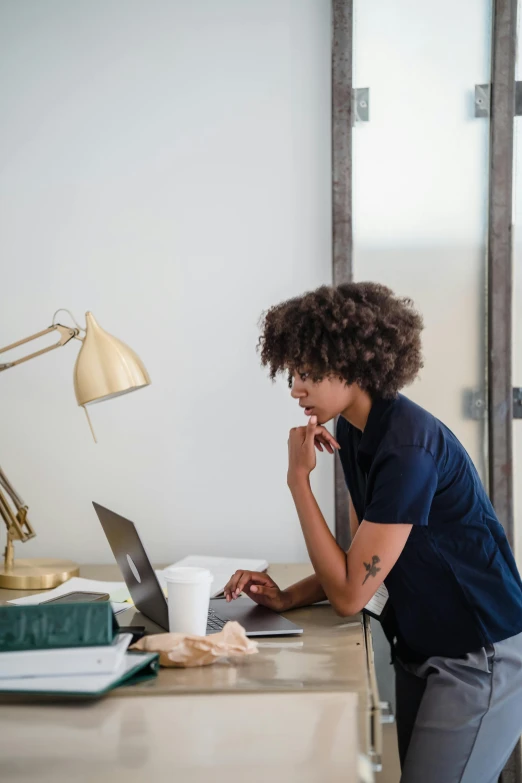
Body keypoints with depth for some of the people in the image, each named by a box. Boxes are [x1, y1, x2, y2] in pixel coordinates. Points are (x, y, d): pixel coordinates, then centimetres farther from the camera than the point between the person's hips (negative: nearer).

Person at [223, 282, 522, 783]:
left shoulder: (409, 445, -25)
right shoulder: (351, 432, 4)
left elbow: (349, 595, -22)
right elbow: (358, 563, 12)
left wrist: (298, 478, -19)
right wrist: (287, 599, -4)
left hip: (482, 660, -9)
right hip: (421, 651, 9)